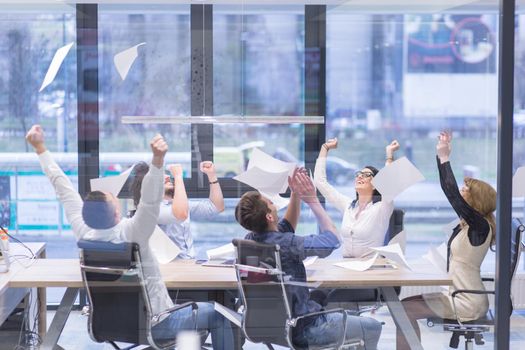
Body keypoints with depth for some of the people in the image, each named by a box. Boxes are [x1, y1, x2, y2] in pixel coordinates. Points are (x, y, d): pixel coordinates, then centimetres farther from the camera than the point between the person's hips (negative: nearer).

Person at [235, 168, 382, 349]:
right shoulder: (284, 244, -30)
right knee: (372, 328, 11)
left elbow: (286, 227, 15)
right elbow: (333, 239, -18)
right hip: (302, 330, -8)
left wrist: (295, 195, 4)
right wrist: (313, 200, -12)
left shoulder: (250, 240, -5)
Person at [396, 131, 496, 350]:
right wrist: (441, 156, 8)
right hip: (458, 295, 9)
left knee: (405, 310, -10)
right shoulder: (467, 224, 8)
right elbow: (449, 190, 12)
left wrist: (445, 158, -19)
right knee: (407, 304, 9)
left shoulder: (480, 226, -16)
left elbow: (452, 195, -26)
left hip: (466, 303, -9)